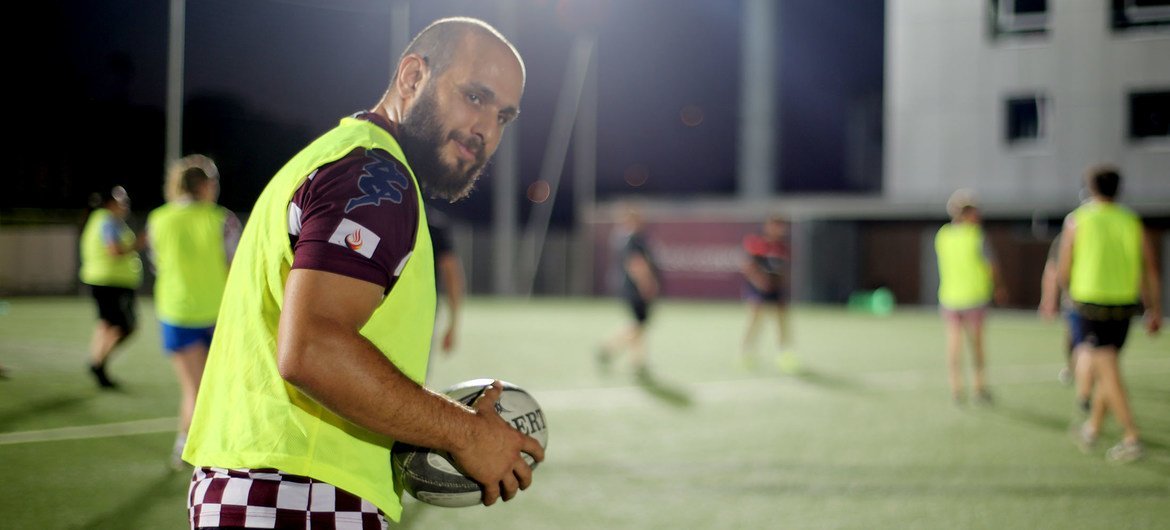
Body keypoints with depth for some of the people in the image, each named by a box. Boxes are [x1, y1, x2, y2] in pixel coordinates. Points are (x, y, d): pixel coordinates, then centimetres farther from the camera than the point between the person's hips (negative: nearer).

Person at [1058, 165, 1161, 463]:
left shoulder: (1076, 221, -3)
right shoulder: (1132, 223, 5)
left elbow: (1063, 272, 0)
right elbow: (1150, 270, 0)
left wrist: (1071, 293, 21)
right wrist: (1155, 311, 2)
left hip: (1091, 305, -4)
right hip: (1125, 305, 4)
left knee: (1108, 372, -6)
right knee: (1106, 368, 20)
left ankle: (1132, 439, -15)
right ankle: (1092, 429, 29)